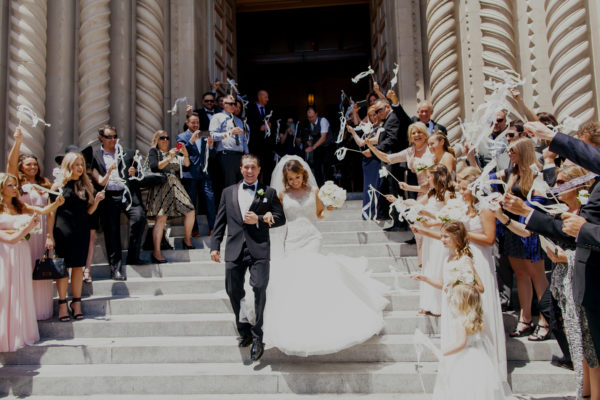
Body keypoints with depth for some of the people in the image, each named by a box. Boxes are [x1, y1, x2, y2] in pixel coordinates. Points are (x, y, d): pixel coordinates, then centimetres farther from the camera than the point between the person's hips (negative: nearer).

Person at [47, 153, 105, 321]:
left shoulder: (86, 185, 12)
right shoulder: (59, 185, 0)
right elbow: (52, 212, -3)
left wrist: (96, 201, -5)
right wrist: (50, 235, -7)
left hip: (82, 230, 4)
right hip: (63, 230, -4)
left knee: (78, 266, 7)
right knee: (63, 267, 0)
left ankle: (76, 303, 15)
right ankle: (62, 304, 9)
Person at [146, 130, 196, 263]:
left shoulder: (173, 152, 22)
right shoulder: (153, 151, 9)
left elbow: (186, 165, 13)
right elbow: (154, 166, -8)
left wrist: (185, 154, -3)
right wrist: (169, 158, -15)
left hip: (175, 186, 6)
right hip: (161, 186, -6)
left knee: (190, 212, 3)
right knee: (161, 218, -16)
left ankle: (187, 240, 23)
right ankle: (156, 253, -19)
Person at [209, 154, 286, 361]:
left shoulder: (269, 193, 10)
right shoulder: (228, 192, 17)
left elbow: (280, 218, 6)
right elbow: (220, 221, 14)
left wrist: (259, 219, -9)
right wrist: (215, 245, 6)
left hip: (259, 250, -3)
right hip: (234, 250, 3)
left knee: (259, 288, -15)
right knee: (233, 291, 6)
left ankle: (257, 337, -4)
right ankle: (244, 332, 24)